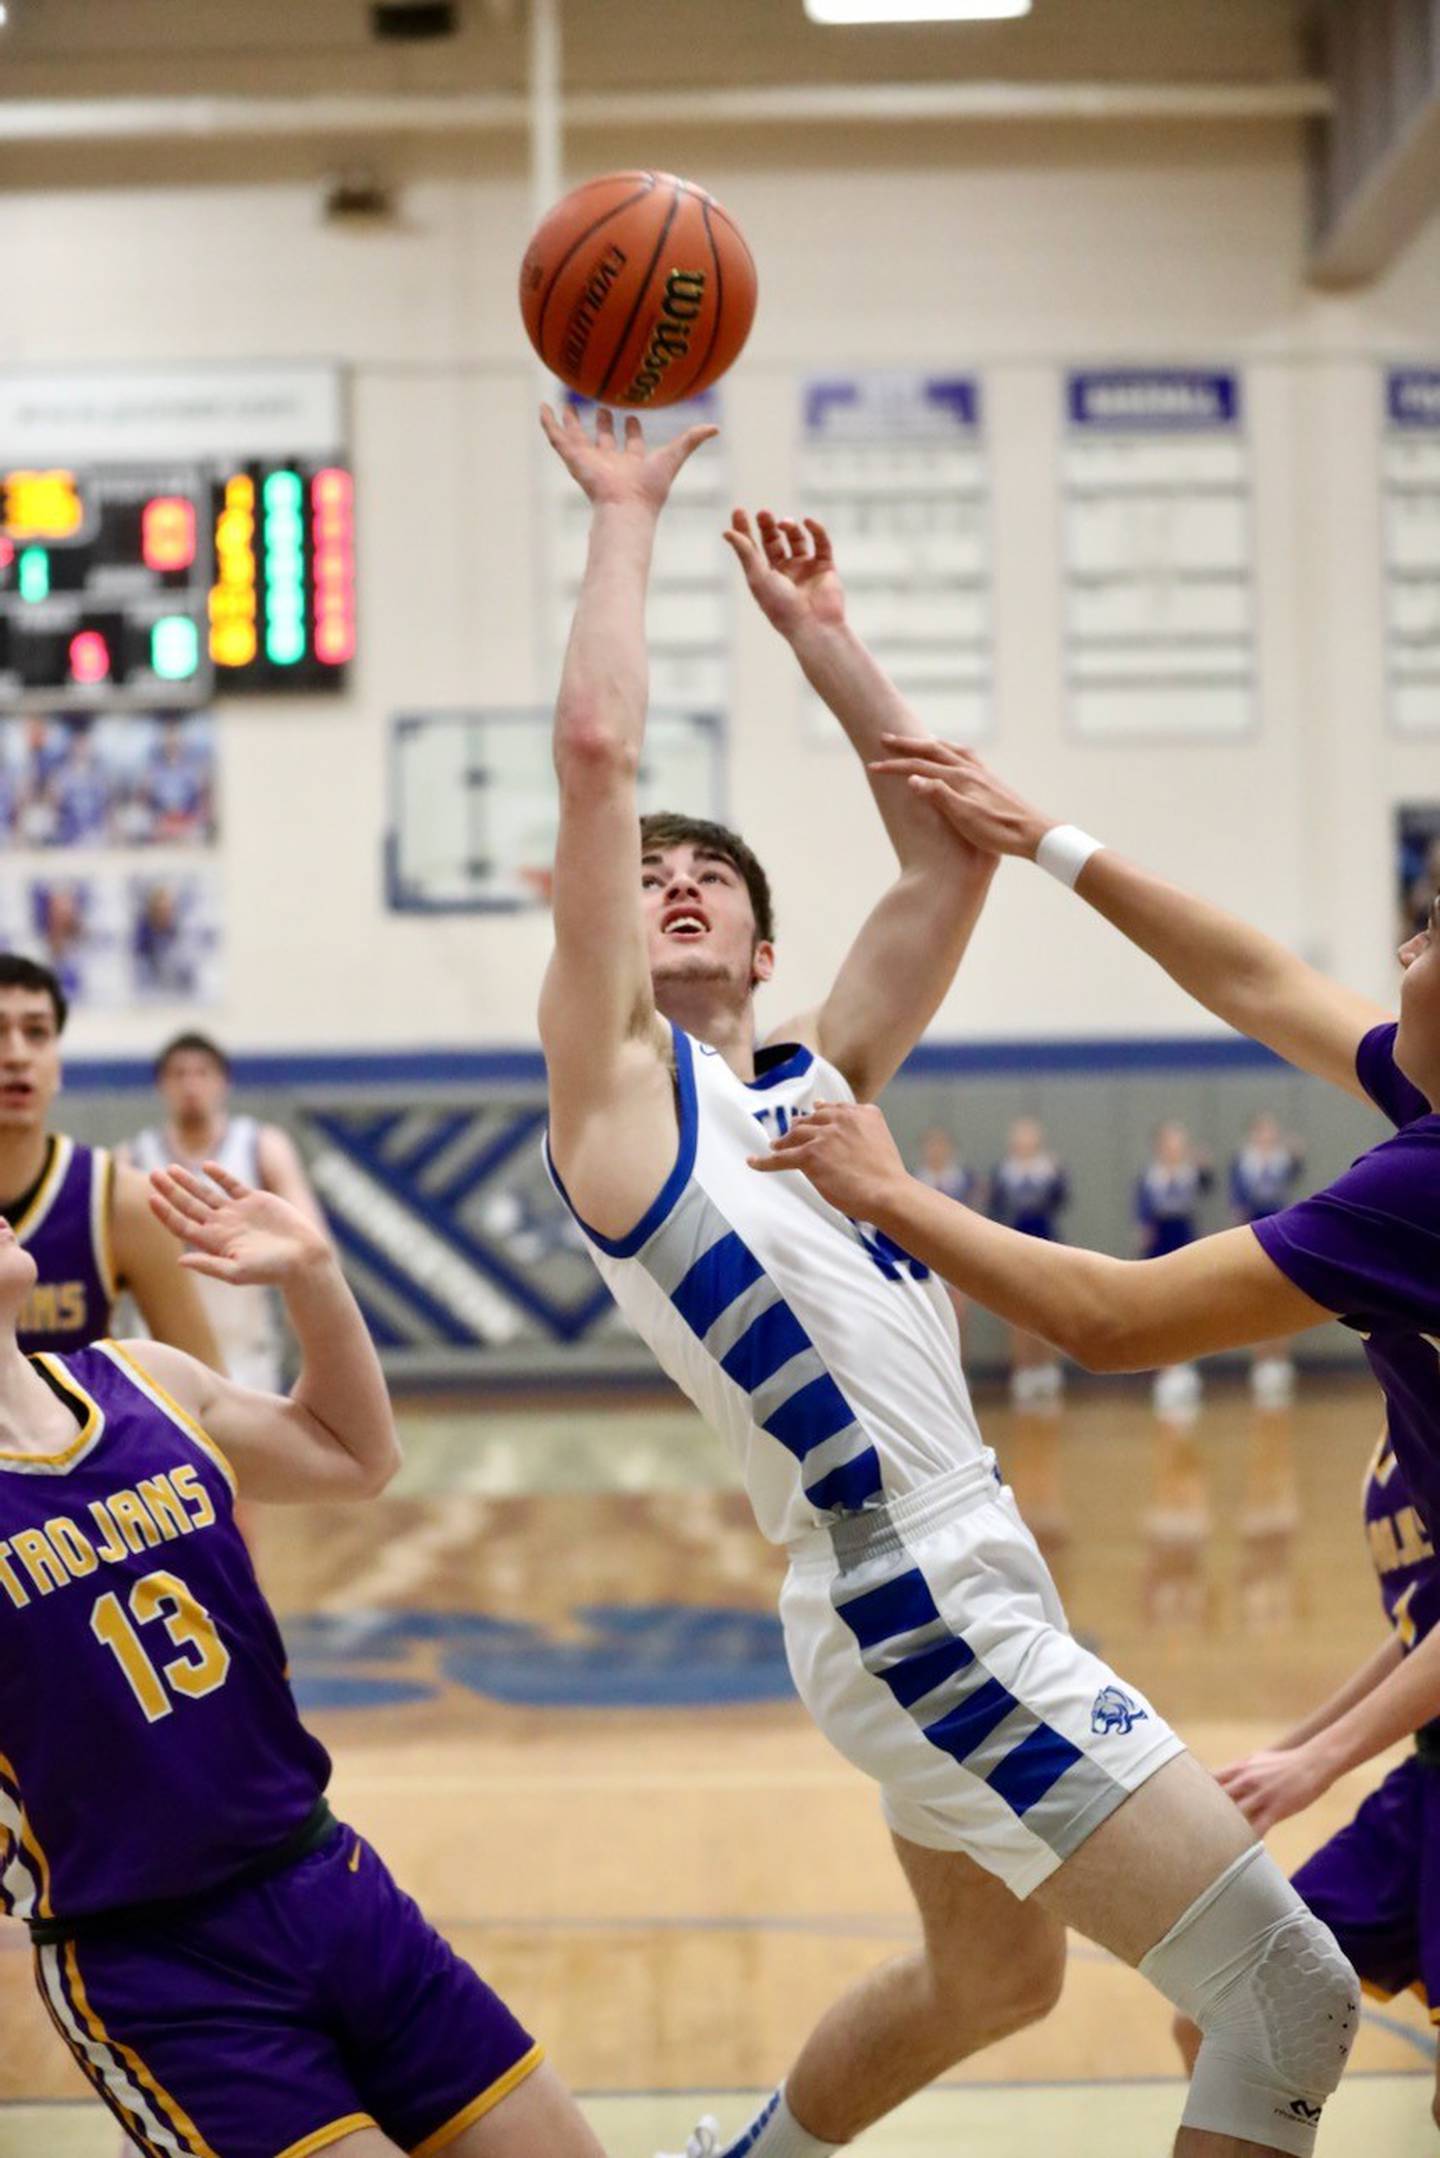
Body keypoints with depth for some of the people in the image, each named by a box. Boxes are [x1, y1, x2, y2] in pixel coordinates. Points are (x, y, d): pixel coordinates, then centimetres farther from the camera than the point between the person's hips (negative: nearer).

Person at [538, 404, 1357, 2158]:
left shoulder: (815, 1077, 15)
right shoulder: (615, 1077, -5)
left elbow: (949, 847, 14)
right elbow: (594, 752, -13)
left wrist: (814, 633, 14)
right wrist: (624, 517, -3)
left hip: (975, 1583, 9)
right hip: (914, 1607, -9)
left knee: (987, 1979, 28)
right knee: (1290, 1997, -10)